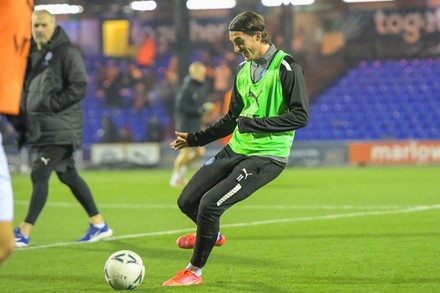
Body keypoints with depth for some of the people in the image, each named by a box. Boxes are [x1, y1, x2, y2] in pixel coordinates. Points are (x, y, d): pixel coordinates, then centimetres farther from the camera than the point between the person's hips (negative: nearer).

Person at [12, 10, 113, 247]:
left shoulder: (67, 52, -10)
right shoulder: (32, 54, 13)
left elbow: (79, 87, -16)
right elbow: (26, 88, 22)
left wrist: (50, 104, -20)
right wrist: (23, 115, 7)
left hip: (61, 128, -8)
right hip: (41, 127, 8)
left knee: (39, 174, -12)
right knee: (67, 175, 12)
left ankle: (24, 233, -10)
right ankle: (99, 225, 21)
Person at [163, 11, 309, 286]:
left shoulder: (286, 68, -11)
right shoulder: (244, 70, 13)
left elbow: (300, 116, -18)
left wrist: (255, 123, -20)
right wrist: (196, 138, 20)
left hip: (266, 156, -8)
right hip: (236, 150, 8)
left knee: (210, 202, -20)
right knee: (187, 201, 5)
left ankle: (195, 271, -1)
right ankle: (211, 234, 39)